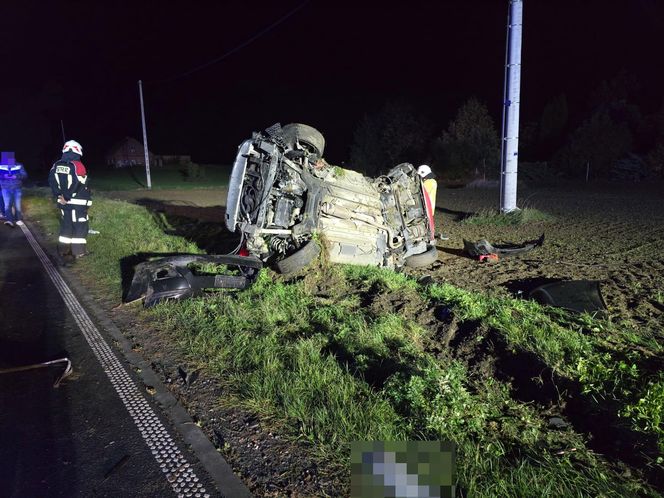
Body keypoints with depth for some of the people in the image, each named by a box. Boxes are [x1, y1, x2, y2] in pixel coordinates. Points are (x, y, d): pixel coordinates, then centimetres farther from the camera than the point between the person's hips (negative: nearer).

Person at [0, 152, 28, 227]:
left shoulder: (19, 166, 2)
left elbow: (25, 175, -3)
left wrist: (17, 176, -22)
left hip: (17, 189, 0)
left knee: (17, 205, 7)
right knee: (7, 205, -12)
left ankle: (18, 219, 20)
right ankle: (9, 220, -21)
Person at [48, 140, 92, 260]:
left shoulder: (56, 165, 6)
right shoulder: (77, 165, -15)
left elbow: (52, 182, 1)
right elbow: (79, 184, -21)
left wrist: (59, 196, -1)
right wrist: (67, 197, -11)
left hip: (63, 202, 6)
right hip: (78, 203, -6)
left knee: (66, 225, 17)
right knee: (79, 227, 3)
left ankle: (64, 250, 23)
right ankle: (78, 252, 7)